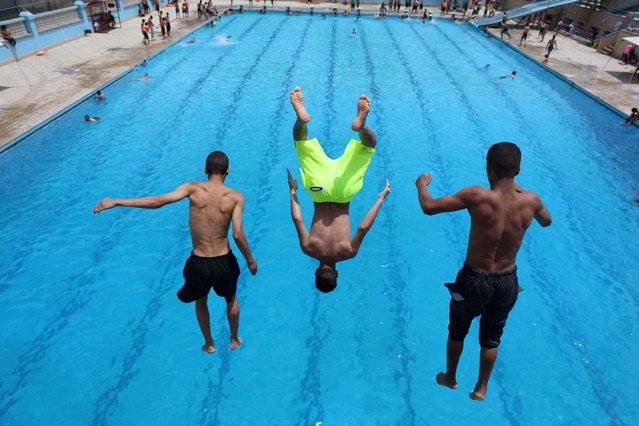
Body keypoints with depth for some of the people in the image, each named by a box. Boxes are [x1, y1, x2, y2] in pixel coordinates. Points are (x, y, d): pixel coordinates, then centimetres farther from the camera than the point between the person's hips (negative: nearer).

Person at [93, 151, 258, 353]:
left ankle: (209, 344, 47)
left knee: (200, 301, 31)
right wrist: (250, 260, -4)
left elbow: (158, 201, -20)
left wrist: (116, 202, -15)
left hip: (198, 263, 0)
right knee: (231, 299, 31)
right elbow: (237, 234, -19)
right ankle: (234, 340, 50)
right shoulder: (236, 196, -12)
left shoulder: (193, 188, -11)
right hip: (224, 262, 0)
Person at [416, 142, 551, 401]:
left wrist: (422, 184, 2)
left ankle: (449, 378, 46)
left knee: (457, 331, 24)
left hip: (474, 280, -3)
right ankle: (481, 389, 43)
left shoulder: (478, 196, -25)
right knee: (491, 338, 25)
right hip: (507, 283, 3)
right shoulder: (530, 201, -12)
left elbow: (429, 207, -18)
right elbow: (546, 222, 12)